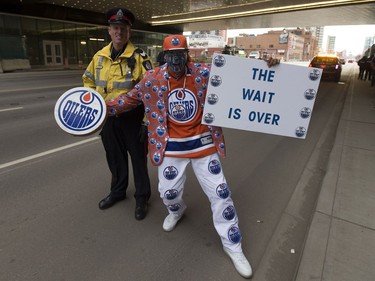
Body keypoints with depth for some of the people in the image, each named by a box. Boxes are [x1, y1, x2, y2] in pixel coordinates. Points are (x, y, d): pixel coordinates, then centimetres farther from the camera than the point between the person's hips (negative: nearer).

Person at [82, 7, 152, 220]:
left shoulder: (139, 57, -12)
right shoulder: (99, 57, 5)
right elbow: (89, 81, 20)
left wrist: (147, 121, -16)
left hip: (132, 118, -5)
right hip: (107, 118, 5)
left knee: (138, 158, 7)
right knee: (115, 158, 19)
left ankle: (142, 198, 26)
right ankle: (118, 191, 41)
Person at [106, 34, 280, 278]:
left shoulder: (205, 73, -8)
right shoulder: (152, 79, -4)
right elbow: (131, 98, 9)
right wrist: (106, 106, 4)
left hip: (203, 143, 0)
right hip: (171, 147, 1)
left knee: (220, 193, 4)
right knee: (169, 191, 12)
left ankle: (233, 245, 25)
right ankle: (177, 210, 54)